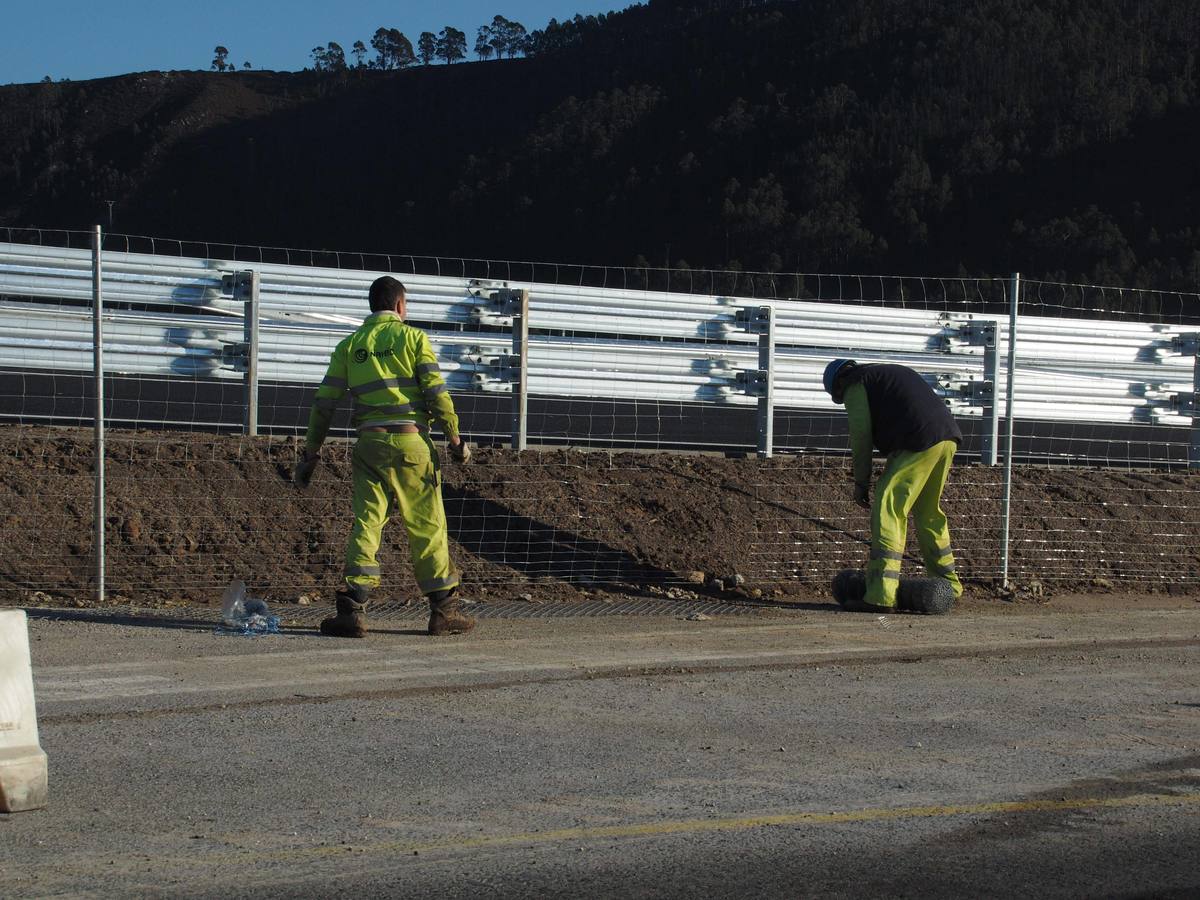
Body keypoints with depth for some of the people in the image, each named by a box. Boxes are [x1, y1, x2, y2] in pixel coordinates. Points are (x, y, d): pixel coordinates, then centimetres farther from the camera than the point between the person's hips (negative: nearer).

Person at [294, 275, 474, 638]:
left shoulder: (349, 345, 12)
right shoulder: (413, 337, 3)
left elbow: (324, 402, 8)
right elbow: (437, 393, -4)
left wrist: (311, 453, 14)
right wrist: (455, 439, 5)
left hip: (370, 444, 2)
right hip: (411, 443, -2)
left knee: (366, 523, 3)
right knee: (427, 527, 5)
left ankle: (352, 610, -8)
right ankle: (444, 611, 9)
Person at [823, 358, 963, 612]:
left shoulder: (855, 384, 8)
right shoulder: (890, 373, 33)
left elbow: (861, 435, 2)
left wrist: (861, 483, 9)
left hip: (920, 442, -9)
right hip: (949, 435, 9)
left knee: (887, 510, -8)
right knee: (928, 513, 21)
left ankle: (881, 595, -16)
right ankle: (948, 585, 30)